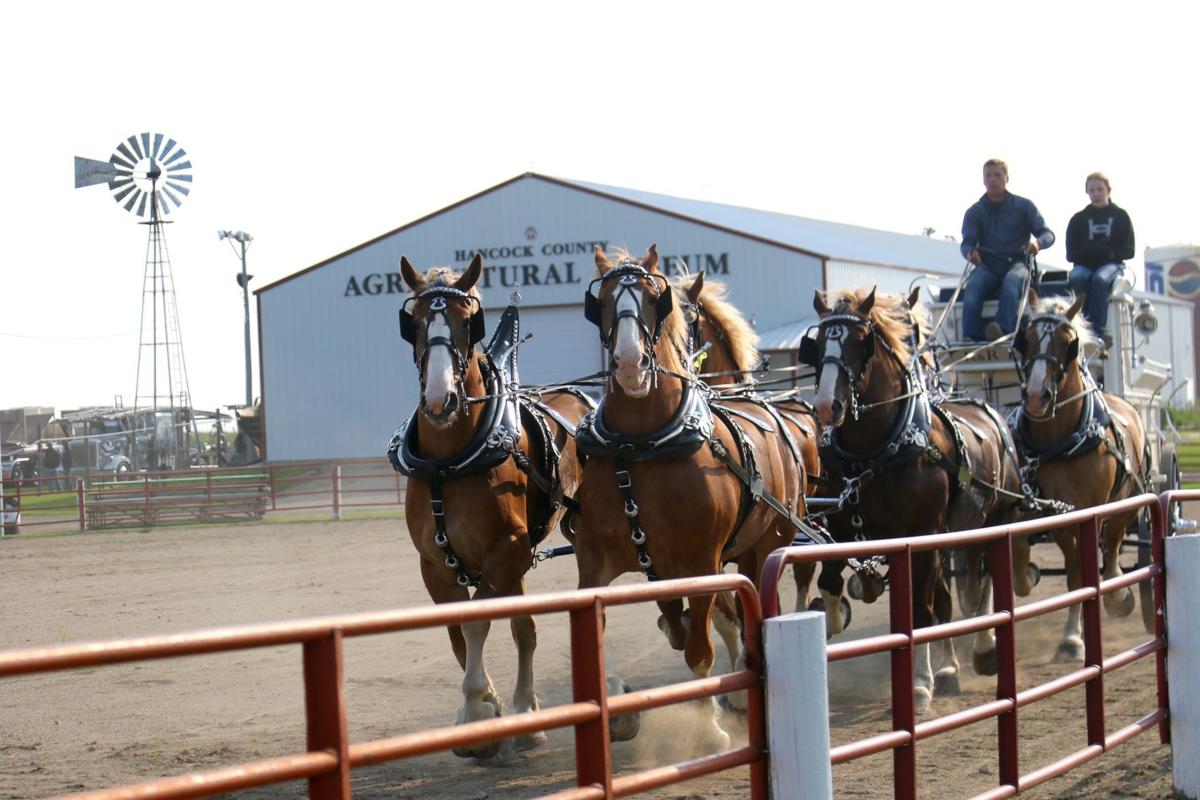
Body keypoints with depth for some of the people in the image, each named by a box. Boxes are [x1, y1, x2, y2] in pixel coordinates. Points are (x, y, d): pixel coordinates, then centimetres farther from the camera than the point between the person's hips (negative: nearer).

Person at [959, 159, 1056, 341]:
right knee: (972, 286, -33)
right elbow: (967, 242, 6)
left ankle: (1003, 329, -60)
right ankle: (971, 339, -46)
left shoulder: (1023, 206, 13)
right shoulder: (974, 212, 17)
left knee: (1012, 280, -38)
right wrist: (969, 252, -20)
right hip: (987, 266, 1)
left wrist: (1037, 242, -18)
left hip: (1016, 263, -1)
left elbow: (1048, 234, 7)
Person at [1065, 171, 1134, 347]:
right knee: (1077, 278, -35)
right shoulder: (1078, 219, 15)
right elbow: (1071, 253, 7)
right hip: (1084, 265, 2)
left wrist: (1108, 252, -13)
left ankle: (1098, 330, -41)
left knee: (1100, 279, -37)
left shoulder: (1120, 216, 12)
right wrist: (1088, 251, -12)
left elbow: (1128, 251, 5)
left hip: (1111, 264, -2)